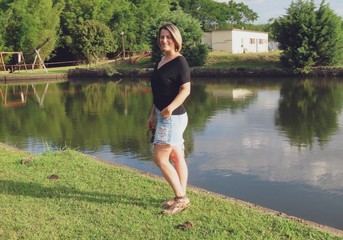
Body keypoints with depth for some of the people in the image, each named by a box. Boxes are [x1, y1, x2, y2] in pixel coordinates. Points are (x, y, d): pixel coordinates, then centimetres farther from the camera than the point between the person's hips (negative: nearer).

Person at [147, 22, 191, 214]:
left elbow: (186, 89, -21)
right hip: (164, 116, 9)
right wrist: (153, 114, 18)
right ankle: (181, 197, 20)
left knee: (160, 158, -7)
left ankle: (181, 198, 3)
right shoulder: (162, 61, 13)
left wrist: (170, 107, -34)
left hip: (173, 117, -9)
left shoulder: (180, 61, -13)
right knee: (177, 157, 12)